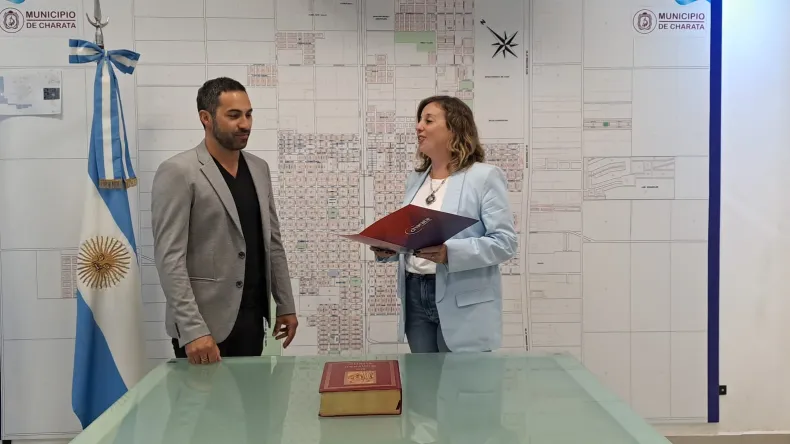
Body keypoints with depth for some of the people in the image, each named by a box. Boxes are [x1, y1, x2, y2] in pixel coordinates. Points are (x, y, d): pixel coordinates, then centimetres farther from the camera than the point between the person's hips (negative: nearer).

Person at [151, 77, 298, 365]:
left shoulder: (259, 169, 11)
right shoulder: (178, 173, -10)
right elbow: (169, 257, -15)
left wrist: (285, 305, 12)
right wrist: (192, 330, -22)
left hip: (253, 316, 6)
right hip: (206, 322, -6)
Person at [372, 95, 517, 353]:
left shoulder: (485, 177, -7)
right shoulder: (415, 178, 15)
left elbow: (505, 242, -14)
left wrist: (450, 253, -26)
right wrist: (387, 249, -3)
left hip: (463, 304, -6)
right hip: (415, 295, 6)